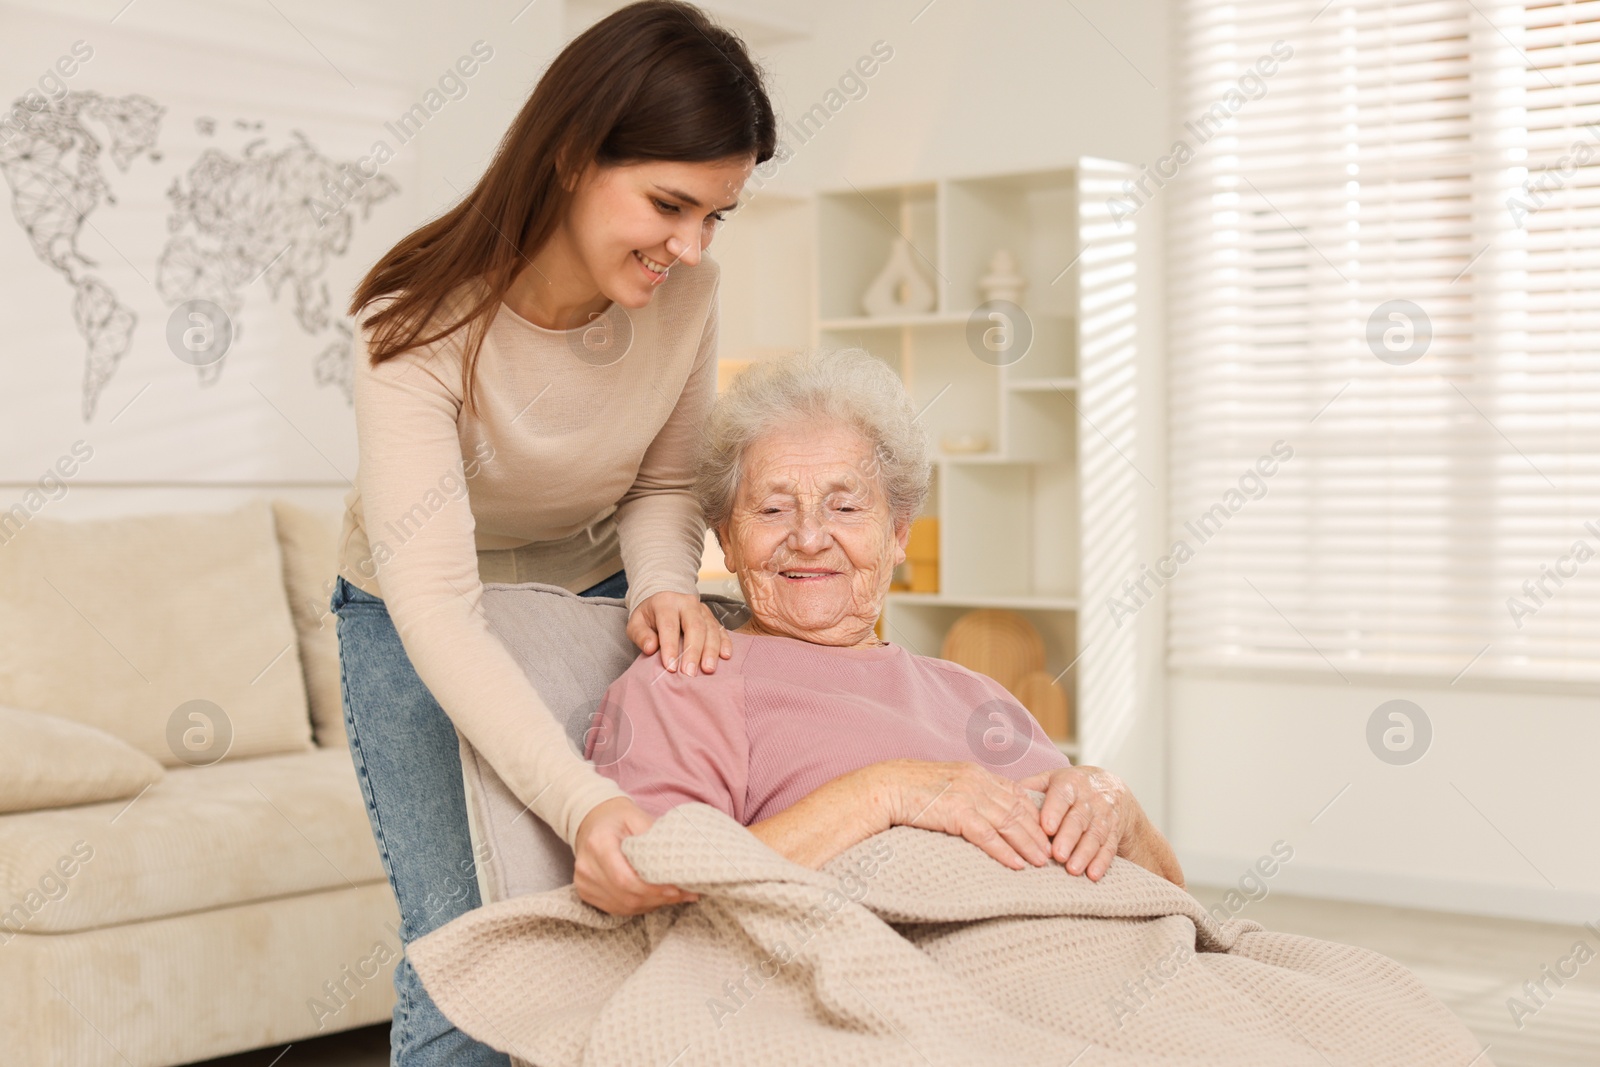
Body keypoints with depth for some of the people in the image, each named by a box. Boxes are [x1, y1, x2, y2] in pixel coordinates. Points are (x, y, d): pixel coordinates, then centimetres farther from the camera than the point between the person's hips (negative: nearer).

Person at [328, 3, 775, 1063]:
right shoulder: (421, 322, -31)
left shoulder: (685, 291, -17)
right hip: (418, 620, -3)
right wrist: (584, 802, -52)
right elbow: (438, 607, -39)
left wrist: (664, 583, -26)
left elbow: (664, 482, -2)